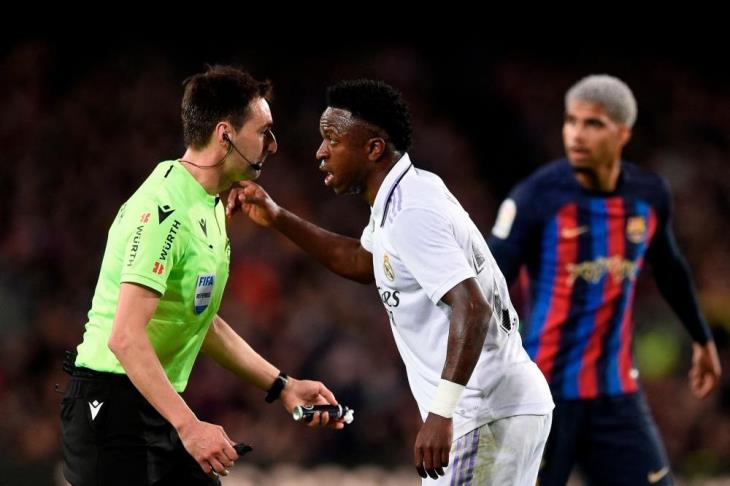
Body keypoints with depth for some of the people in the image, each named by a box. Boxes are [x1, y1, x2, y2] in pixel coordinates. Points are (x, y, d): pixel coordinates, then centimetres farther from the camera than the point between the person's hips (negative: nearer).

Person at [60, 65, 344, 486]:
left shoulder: (211, 208, 13)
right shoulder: (164, 210, -19)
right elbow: (125, 337, -27)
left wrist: (282, 386, 19)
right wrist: (188, 426, -31)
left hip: (160, 405, 10)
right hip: (113, 405, -10)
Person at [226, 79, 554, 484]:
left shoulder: (412, 215, -18)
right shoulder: (410, 192, 13)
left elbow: (473, 311, -27)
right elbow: (362, 262, 32)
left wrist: (441, 413, -33)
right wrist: (277, 218, 25)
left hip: (489, 417, -11)